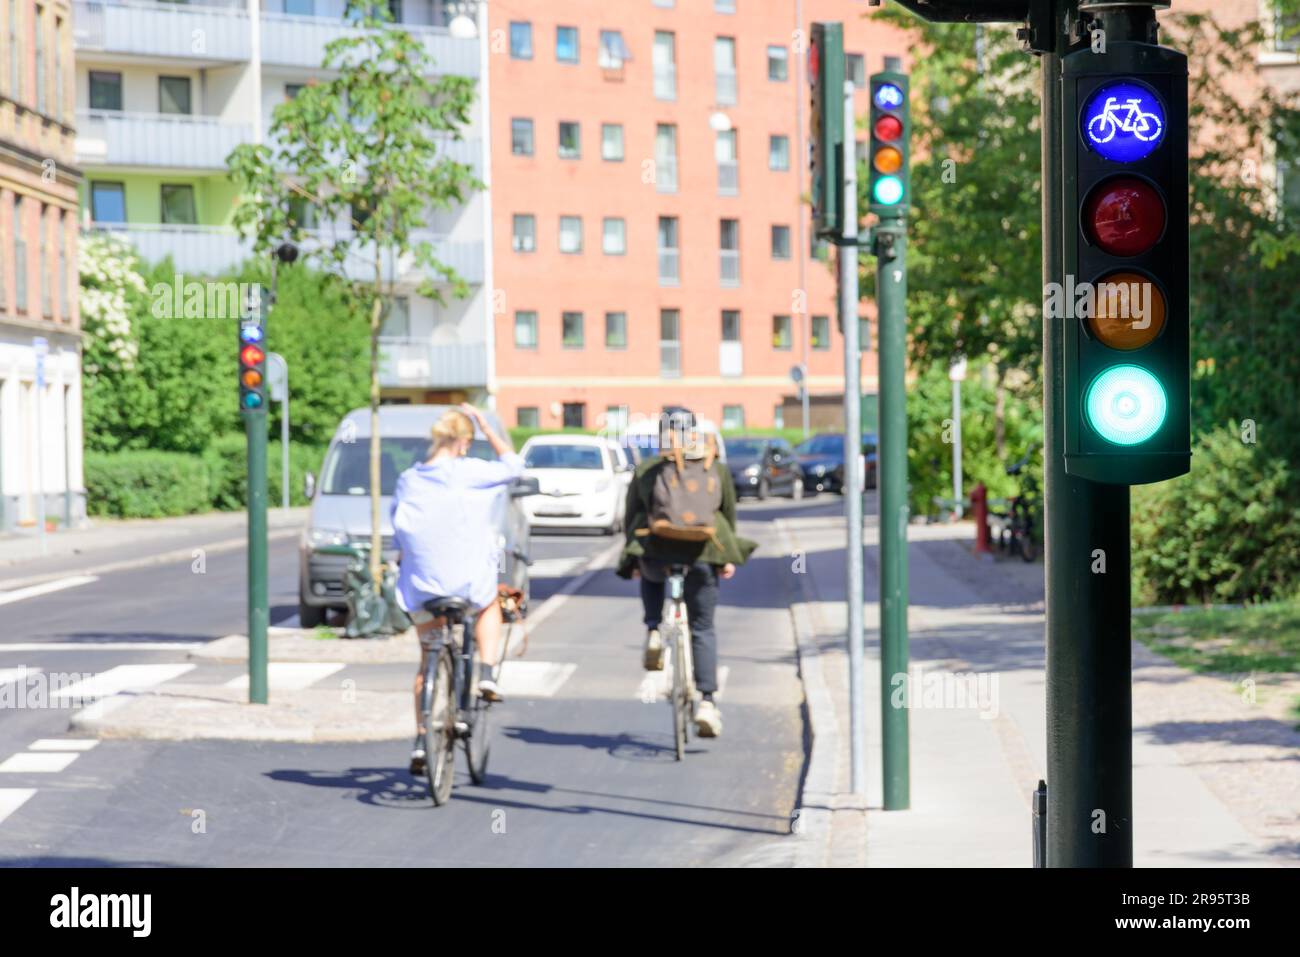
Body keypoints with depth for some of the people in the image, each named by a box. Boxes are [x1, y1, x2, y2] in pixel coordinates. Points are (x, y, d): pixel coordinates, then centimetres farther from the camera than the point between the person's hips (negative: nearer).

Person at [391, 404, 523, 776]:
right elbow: (513, 465, 6)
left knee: (428, 660, 18)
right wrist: (484, 425, 6)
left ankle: (421, 739, 13)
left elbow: (399, 536, 11)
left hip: (421, 587, 3)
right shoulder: (469, 472, -10)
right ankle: (487, 673, 13)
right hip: (470, 580, -3)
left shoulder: (408, 480, 3)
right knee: (489, 606, 33)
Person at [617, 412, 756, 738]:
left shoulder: (645, 470, 9)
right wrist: (728, 558, 26)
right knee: (703, 629, 10)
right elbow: (729, 516, 17)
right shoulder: (718, 470, 12)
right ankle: (707, 702, -1)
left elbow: (632, 515, 11)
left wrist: (632, 557, 19)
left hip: (655, 550, 0)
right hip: (702, 553, 0)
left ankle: (653, 633, 16)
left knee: (650, 576, 38)